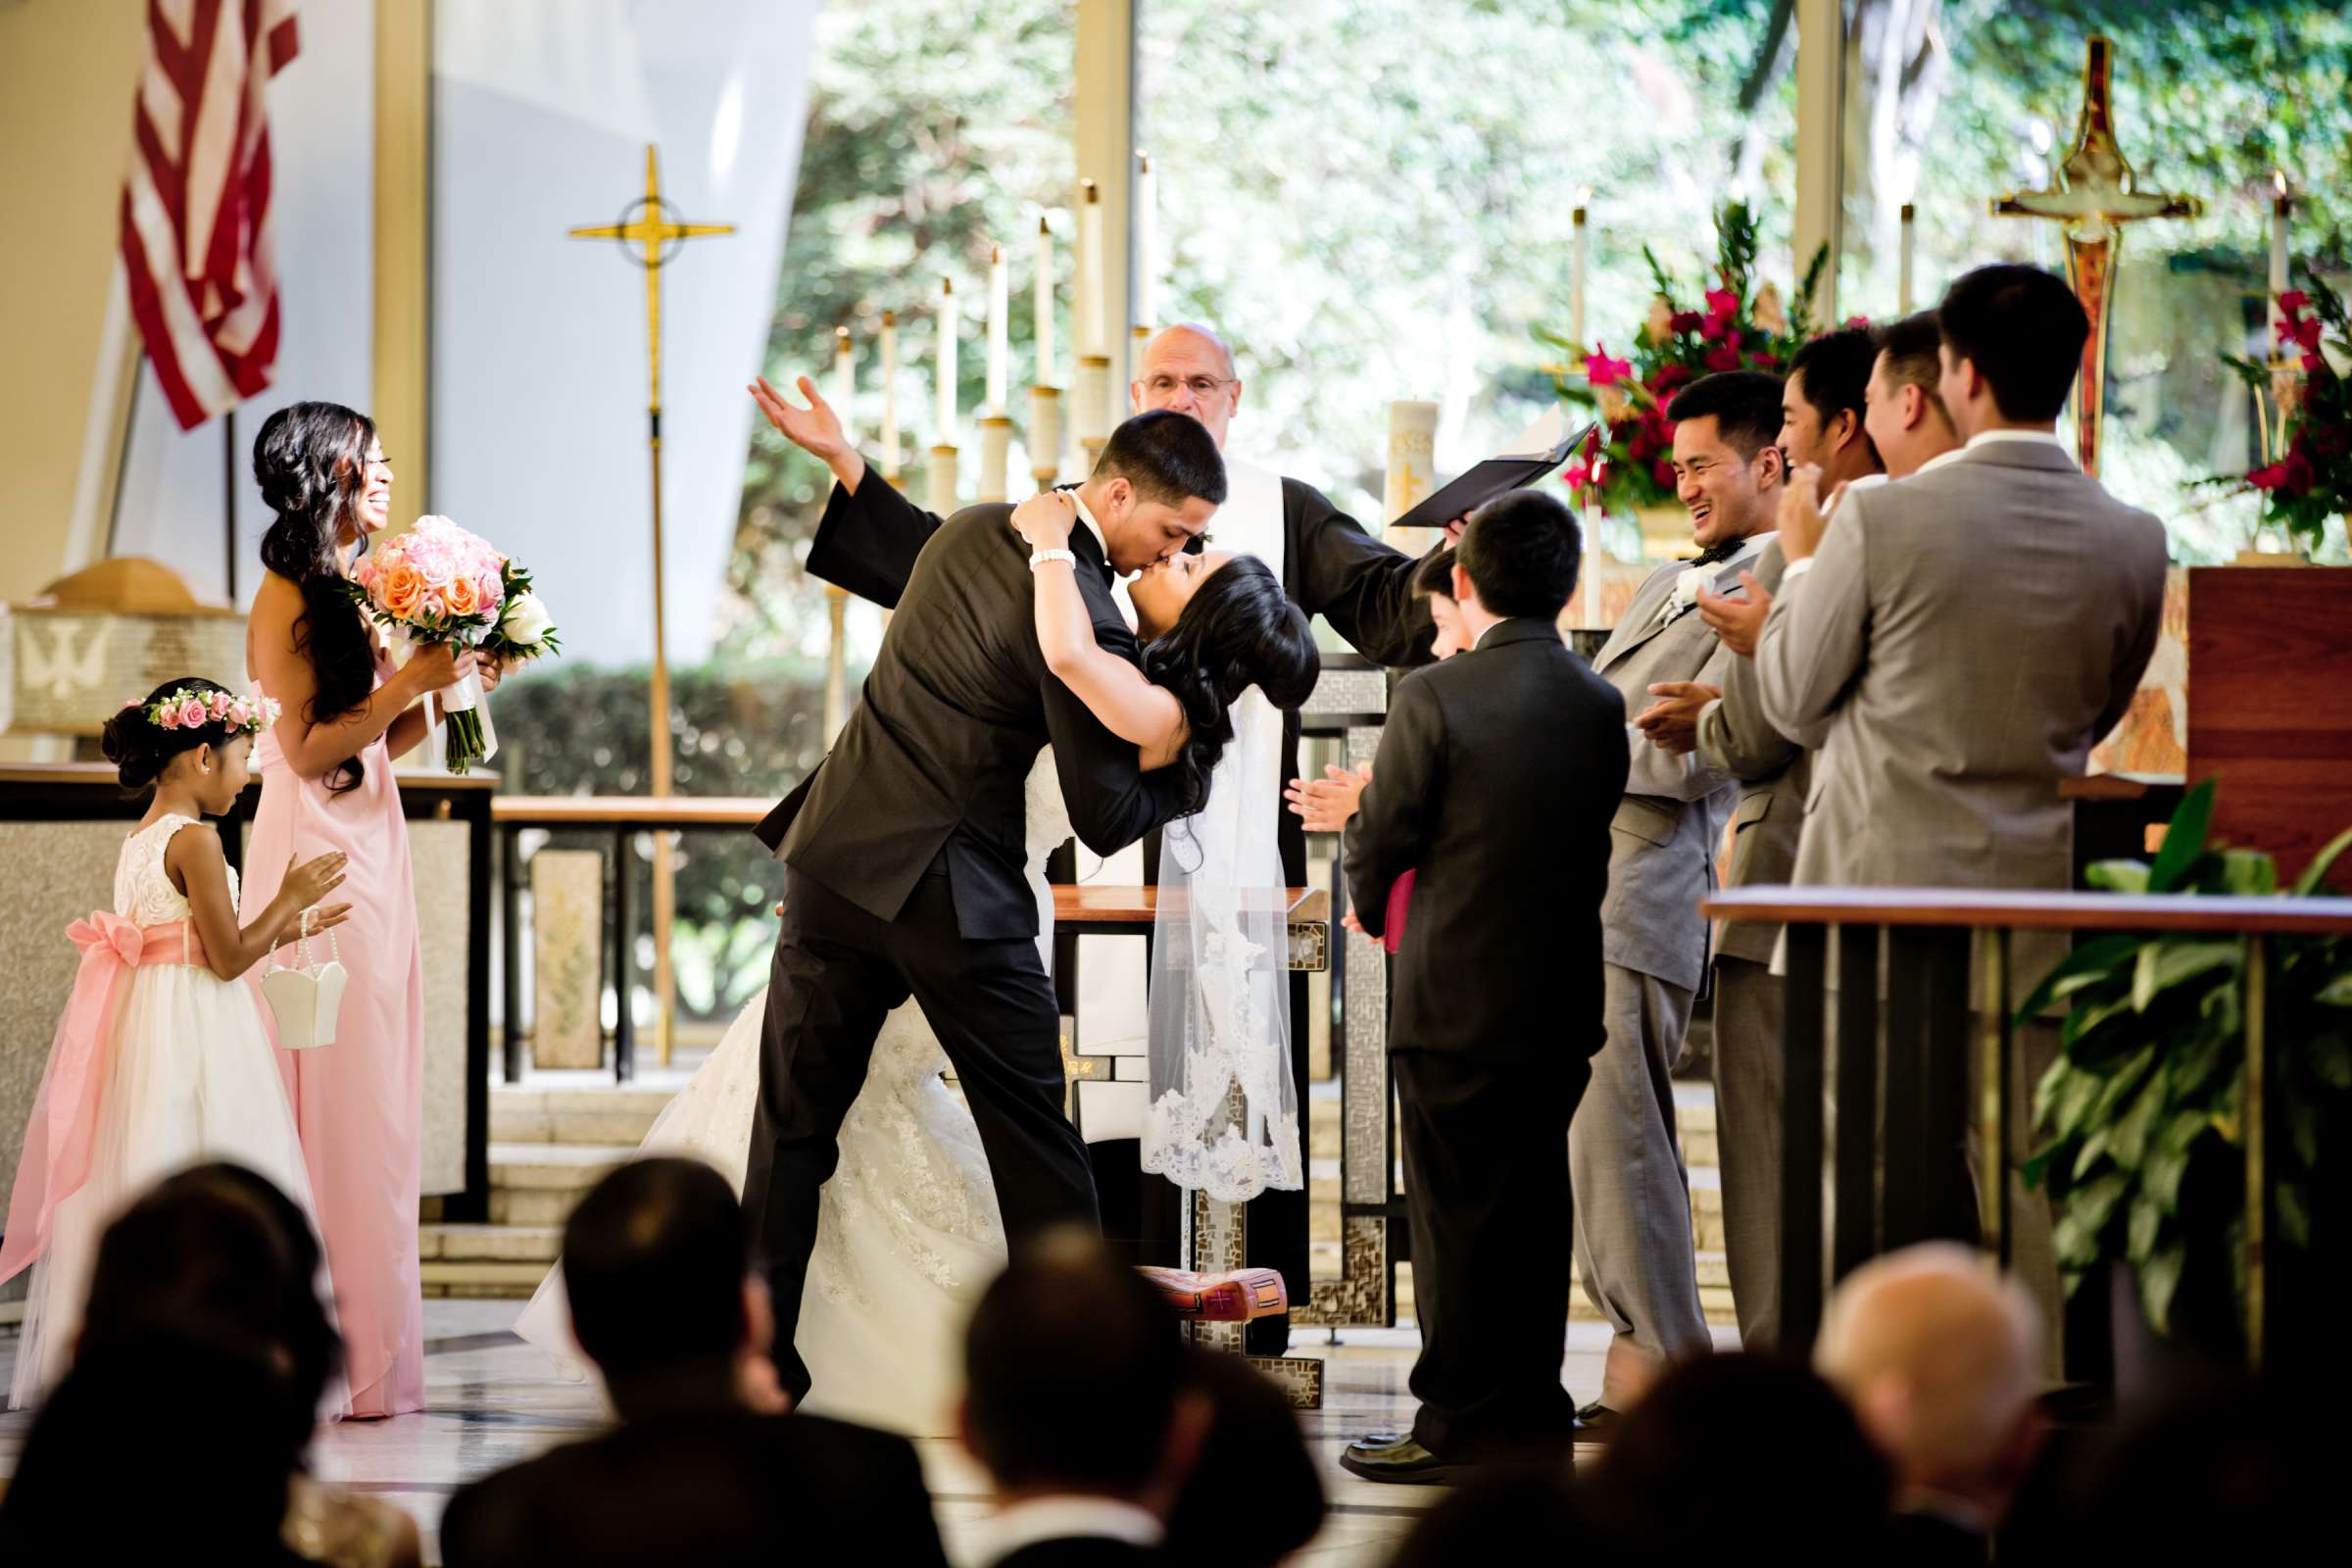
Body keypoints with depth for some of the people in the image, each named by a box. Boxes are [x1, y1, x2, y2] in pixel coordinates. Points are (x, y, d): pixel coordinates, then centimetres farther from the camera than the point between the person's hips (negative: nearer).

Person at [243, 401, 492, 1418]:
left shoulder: (348, 594, 15)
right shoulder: (287, 600, -11)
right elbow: (308, 749, -15)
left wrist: (446, 690, 3)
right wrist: (409, 682, -17)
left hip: (368, 852, 9)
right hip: (317, 856, -9)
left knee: (370, 1104, 9)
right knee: (330, 1107, -7)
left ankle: (365, 1347, 13)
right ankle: (322, 1358, -3)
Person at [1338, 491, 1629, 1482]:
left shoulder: (1434, 699, -15)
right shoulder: (1601, 707, 1)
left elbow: (1379, 846, -9)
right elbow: (1592, 847, 9)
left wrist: (1375, 911, 13)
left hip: (1454, 1000, -5)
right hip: (1562, 1002, 5)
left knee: (1456, 1214, 2)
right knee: (1534, 1206, 14)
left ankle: (1460, 1424, 5)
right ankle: (1533, 1414, 20)